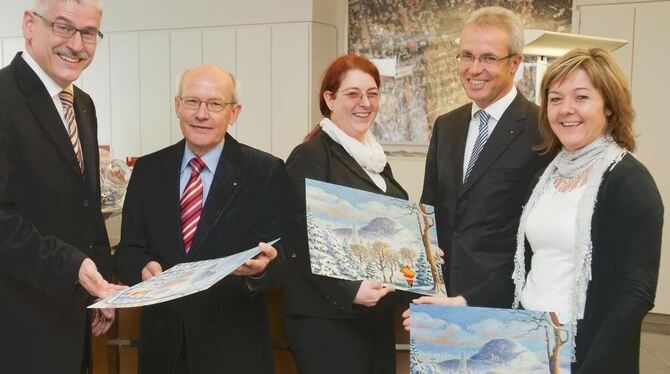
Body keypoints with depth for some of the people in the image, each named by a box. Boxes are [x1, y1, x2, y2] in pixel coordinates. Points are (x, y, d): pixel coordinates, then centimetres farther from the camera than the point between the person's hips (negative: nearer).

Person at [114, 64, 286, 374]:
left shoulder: (266, 171, -6)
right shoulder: (148, 170, 4)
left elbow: (279, 256, -9)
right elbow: (128, 251, 3)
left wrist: (260, 269, -31)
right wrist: (144, 268, -19)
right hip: (162, 340, 3)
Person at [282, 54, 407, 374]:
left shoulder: (373, 156, 13)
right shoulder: (310, 156, -11)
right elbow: (305, 243, -16)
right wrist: (350, 291, -26)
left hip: (377, 313, 8)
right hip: (326, 318, -8)